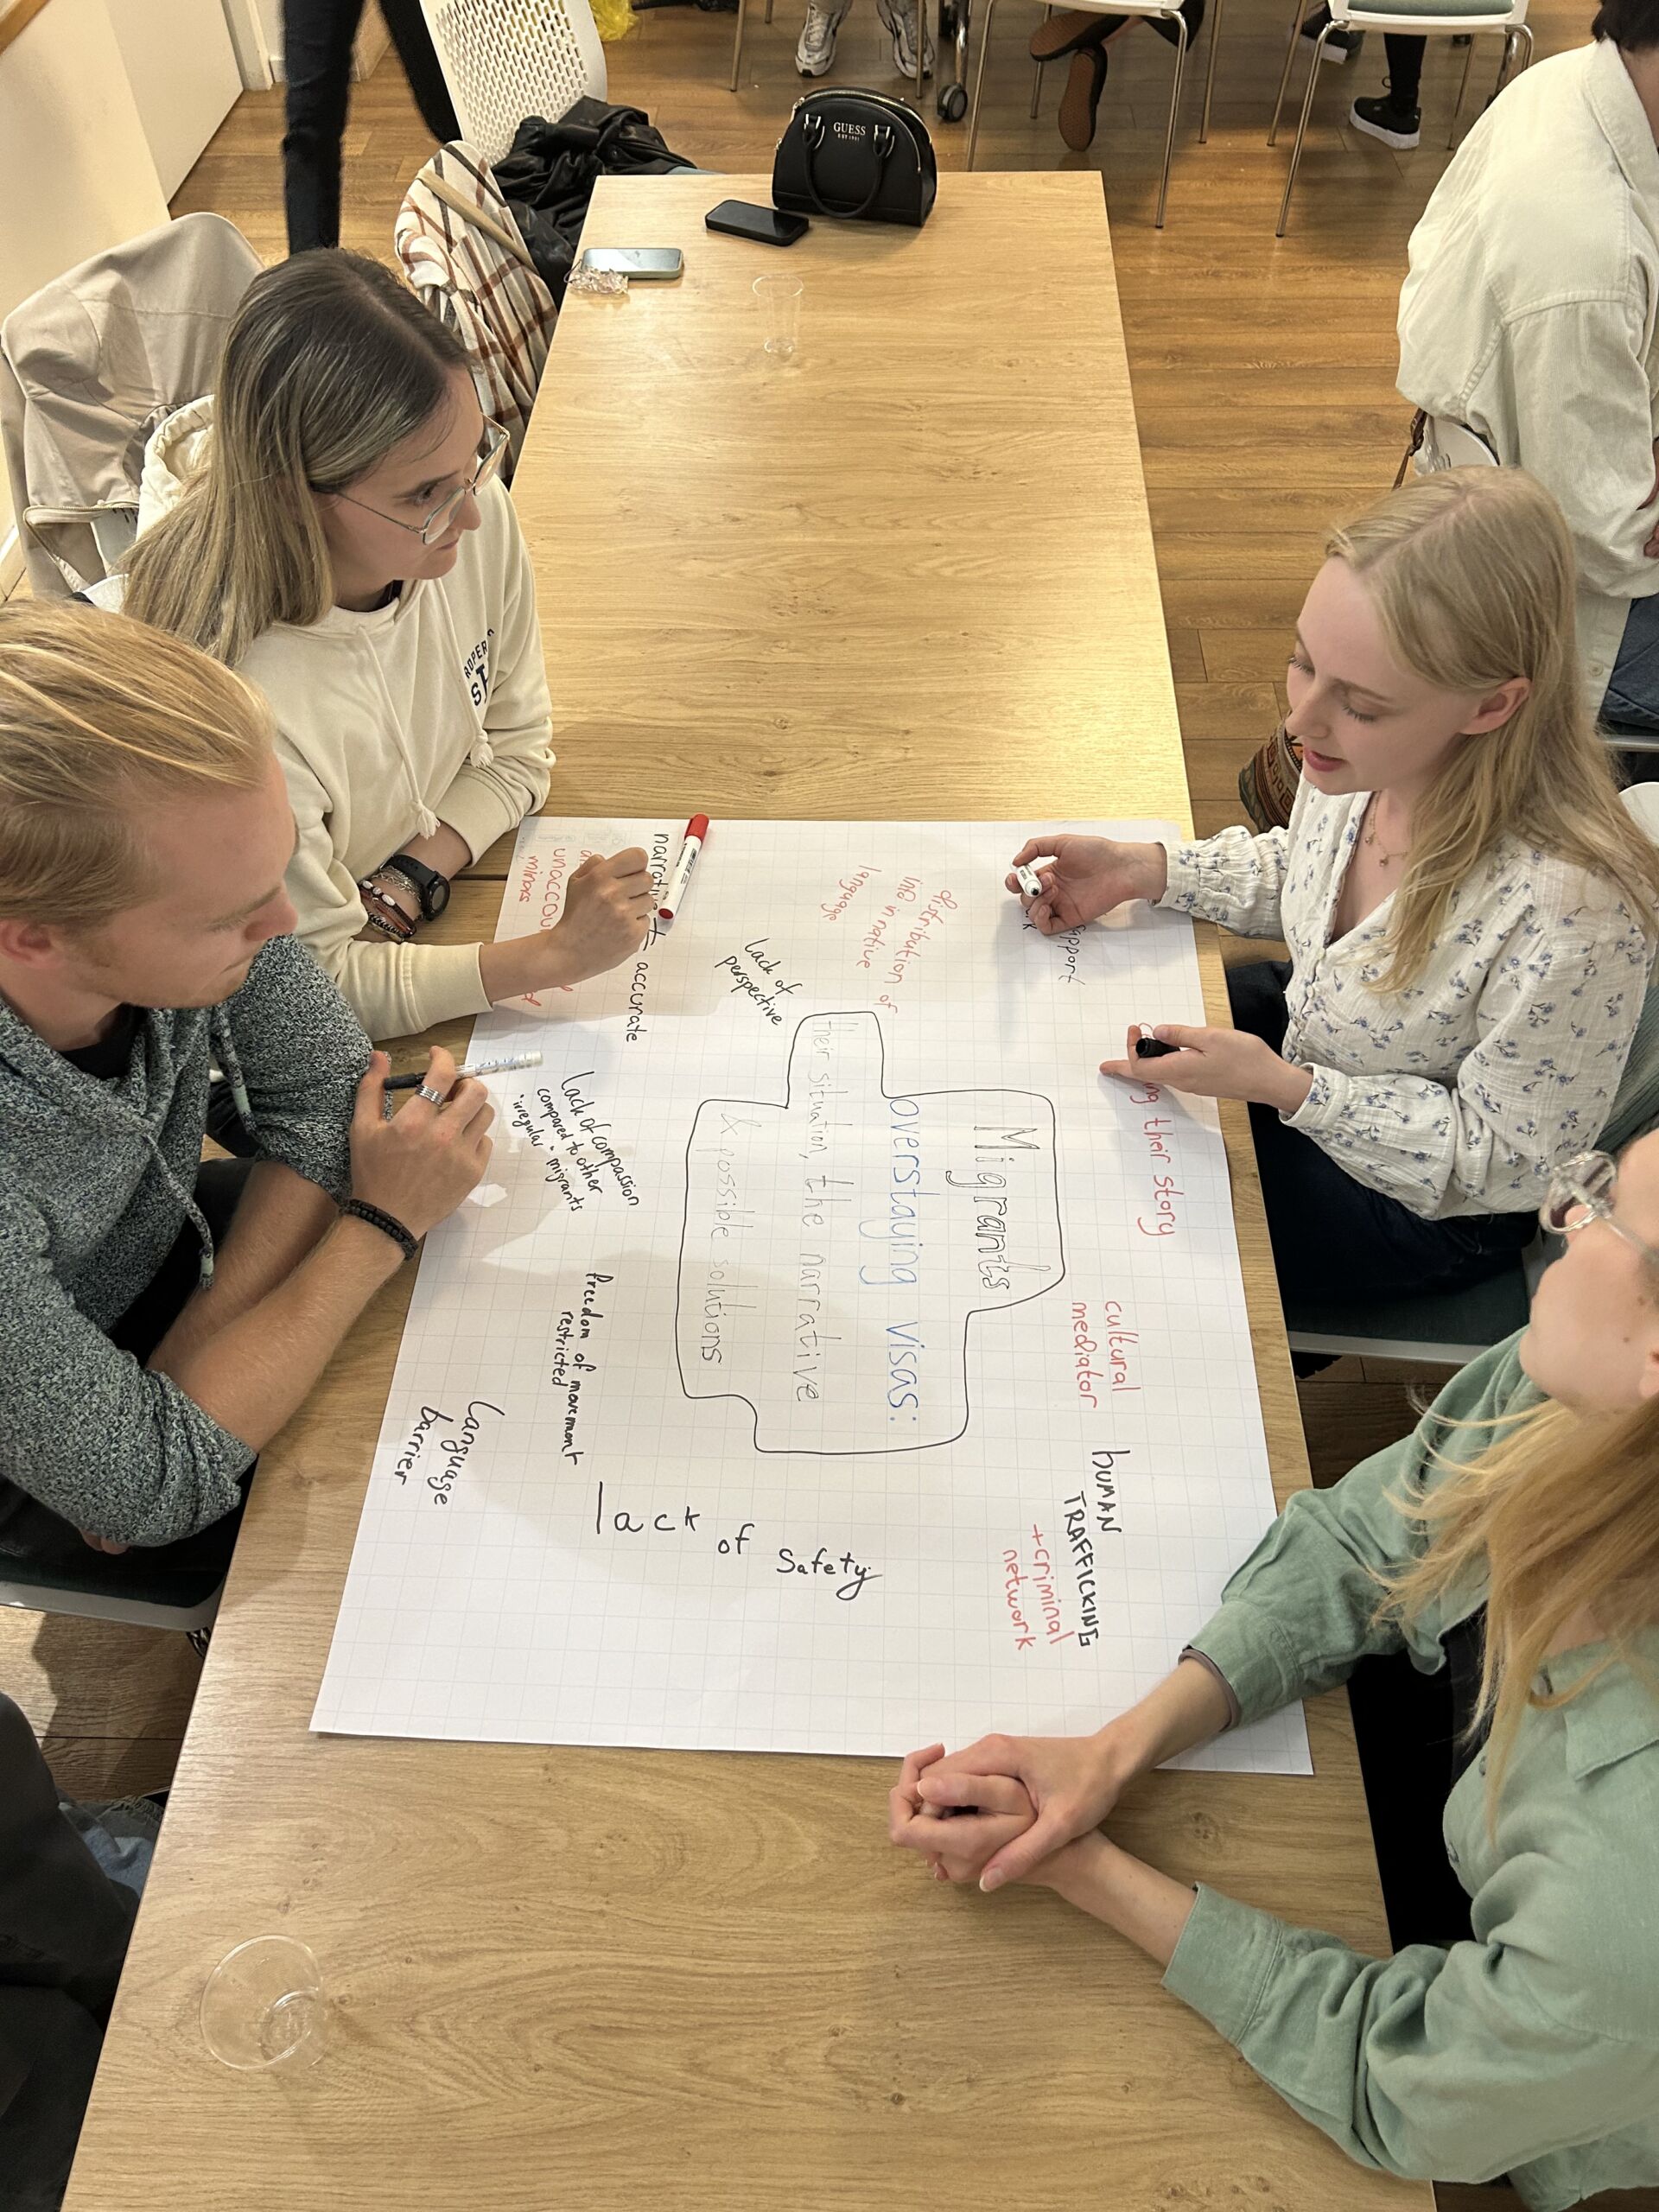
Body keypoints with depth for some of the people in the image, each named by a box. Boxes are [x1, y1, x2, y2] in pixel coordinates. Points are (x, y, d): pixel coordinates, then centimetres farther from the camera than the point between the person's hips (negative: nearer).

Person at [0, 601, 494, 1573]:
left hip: (175, 1251, 5)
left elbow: (324, 1087, -14)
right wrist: (382, 1225, -25)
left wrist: (181, 1368, -20)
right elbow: (151, 1486, -32)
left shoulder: (188, 886, -28)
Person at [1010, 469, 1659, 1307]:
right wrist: (1140, 870, -9)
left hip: (1424, 1204, -6)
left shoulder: (1570, 914, -40)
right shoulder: (1365, 758, -20)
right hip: (1308, 1033, 6)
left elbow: (1505, 1161, -26)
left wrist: (1283, 1087, -32)